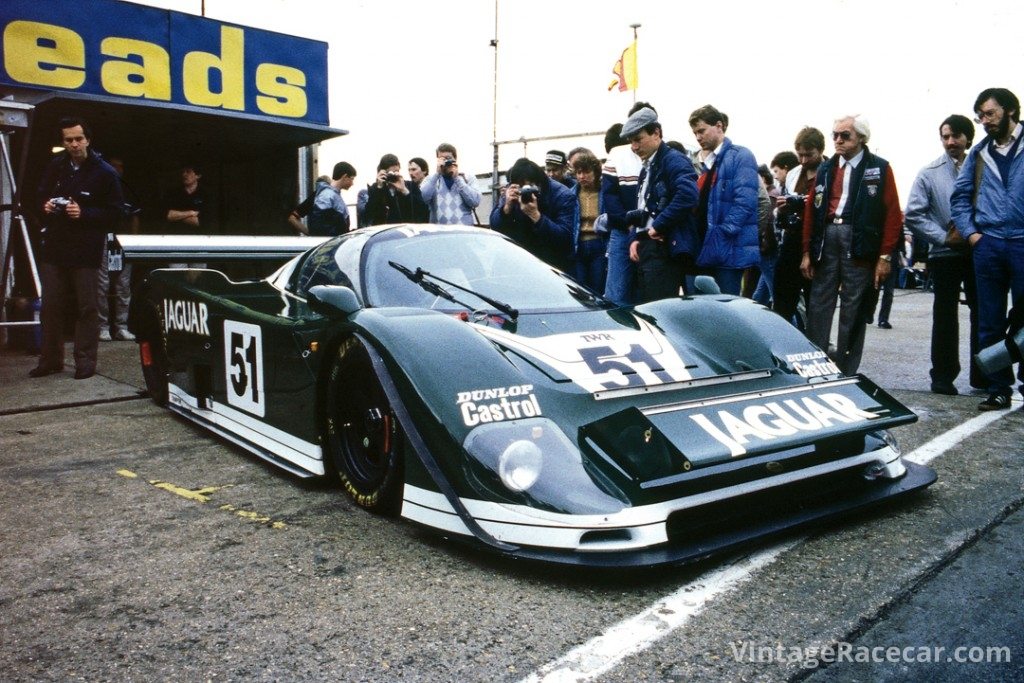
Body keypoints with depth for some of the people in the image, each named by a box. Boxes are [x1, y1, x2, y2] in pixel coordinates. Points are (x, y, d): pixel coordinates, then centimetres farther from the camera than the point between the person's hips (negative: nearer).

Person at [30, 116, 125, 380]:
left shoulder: (105, 173, -5)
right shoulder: (55, 167, 8)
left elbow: (116, 212, -7)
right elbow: (40, 196, 21)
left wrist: (84, 213, -19)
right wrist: (44, 205, -2)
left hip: (86, 252, -5)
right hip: (53, 249, 5)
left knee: (87, 308, 1)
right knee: (50, 306, 10)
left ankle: (86, 361, 9)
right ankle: (50, 359, 21)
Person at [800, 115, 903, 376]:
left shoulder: (879, 168, 4)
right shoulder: (825, 169, 15)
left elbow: (892, 214, -1)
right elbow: (811, 211, 12)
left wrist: (885, 256, -7)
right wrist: (807, 252, 6)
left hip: (860, 243, -3)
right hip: (827, 237, 3)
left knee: (853, 312, 1)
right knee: (818, 307, 2)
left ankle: (846, 371, 9)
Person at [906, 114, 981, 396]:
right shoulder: (930, 174, 2)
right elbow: (914, 214, -4)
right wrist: (944, 237, -12)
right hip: (945, 254, -1)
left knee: (982, 313, 7)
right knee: (945, 316, 4)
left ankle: (982, 375, 19)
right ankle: (943, 375, 12)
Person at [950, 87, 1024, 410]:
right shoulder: (979, 153, 13)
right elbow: (960, 197, 14)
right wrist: (971, 233, 3)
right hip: (987, 245, 4)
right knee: (990, 323, 6)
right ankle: (998, 388, 15)